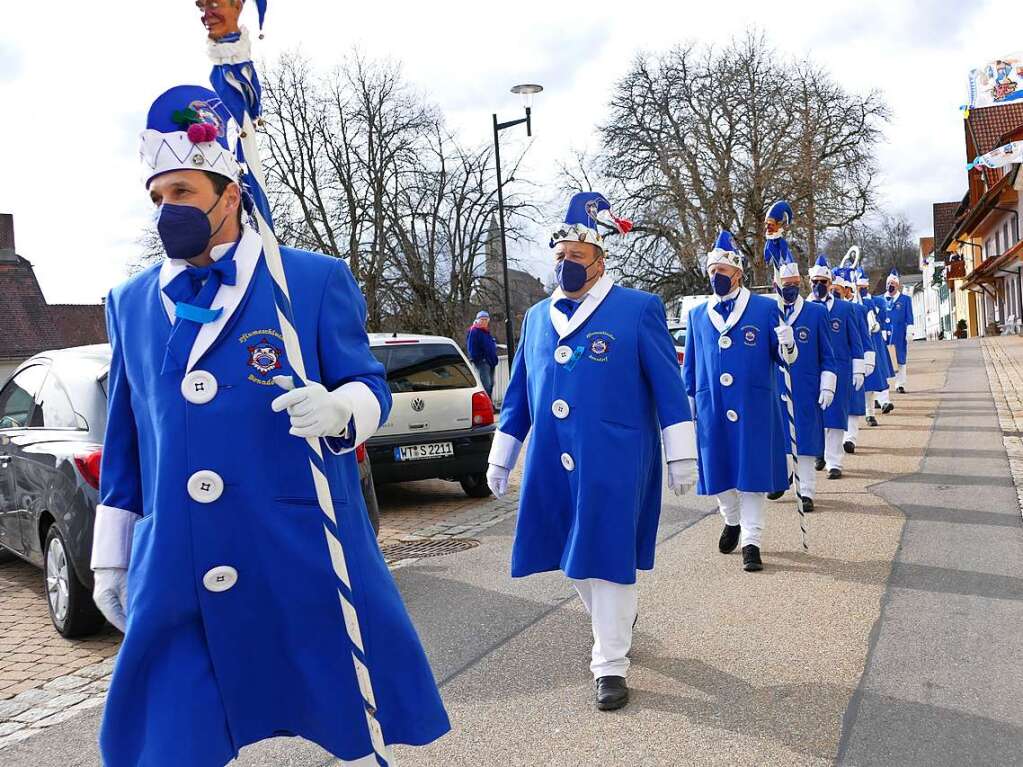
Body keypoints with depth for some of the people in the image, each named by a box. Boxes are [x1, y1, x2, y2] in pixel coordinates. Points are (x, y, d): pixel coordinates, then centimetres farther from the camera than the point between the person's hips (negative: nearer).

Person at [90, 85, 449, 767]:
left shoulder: (315, 280, -2)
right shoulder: (131, 302, 10)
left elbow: (370, 387, -1)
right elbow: (125, 437, 15)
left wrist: (336, 409, -25)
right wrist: (112, 556, 15)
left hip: (303, 563, -3)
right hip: (174, 577, 3)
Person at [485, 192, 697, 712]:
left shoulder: (638, 309, -4)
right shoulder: (537, 317, 11)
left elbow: (668, 387, -4)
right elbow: (518, 394, 16)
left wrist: (682, 455, -6)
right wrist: (500, 457, 16)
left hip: (613, 464, -5)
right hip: (553, 465, 5)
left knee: (605, 557, -2)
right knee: (574, 557, 15)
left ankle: (611, 664, 12)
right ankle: (617, 618, 41)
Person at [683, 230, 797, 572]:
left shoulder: (766, 308, 1)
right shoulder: (697, 314, 9)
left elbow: (783, 357, 2)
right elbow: (690, 365, 14)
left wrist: (787, 345, -20)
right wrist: (688, 402, 12)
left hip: (754, 409, -3)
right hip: (712, 411, 3)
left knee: (752, 473, 1)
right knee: (718, 471, 11)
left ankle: (751, 542, 8)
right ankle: (732, 521, 37)